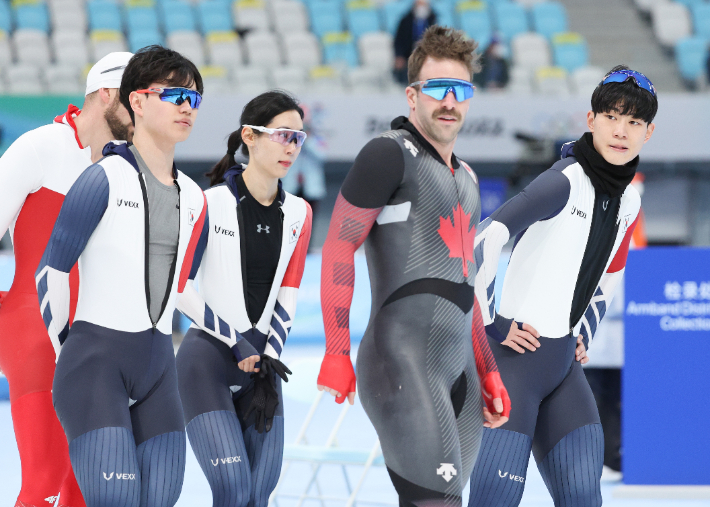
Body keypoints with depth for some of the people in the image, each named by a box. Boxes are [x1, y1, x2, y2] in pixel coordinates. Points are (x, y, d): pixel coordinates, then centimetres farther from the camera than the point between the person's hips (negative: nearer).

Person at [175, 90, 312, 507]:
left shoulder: (298, 214, 7)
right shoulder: (211, 204, -8)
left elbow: (286, 300, 5)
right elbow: (178, 289, -9)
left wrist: (268, 371, -4)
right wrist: (239, 343, -13)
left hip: (260, 363, 5)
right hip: (208, 359, -5)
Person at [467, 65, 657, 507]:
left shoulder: (629, 201, 10)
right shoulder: (565, 182, -15)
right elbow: (480, 244, -23)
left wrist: (583, 337, 17)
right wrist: (491, 325, -17)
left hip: (563, 365, 8)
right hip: (514, 356, -8)